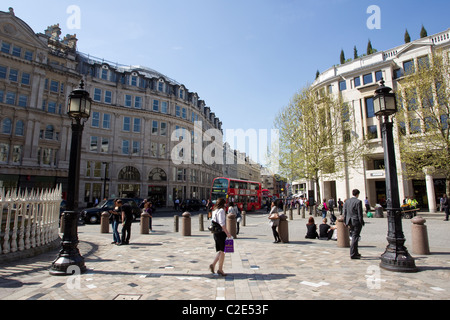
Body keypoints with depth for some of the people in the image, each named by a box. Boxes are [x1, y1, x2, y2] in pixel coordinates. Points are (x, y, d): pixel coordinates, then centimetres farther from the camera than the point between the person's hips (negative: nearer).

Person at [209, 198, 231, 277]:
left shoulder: (214, 211, 12)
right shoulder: (221, 210, -14)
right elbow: (222, 224, -20)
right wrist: (227, 233, -16)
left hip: (215, 233, 8)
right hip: (221, 233, -8)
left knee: (220, 251, 17)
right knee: (222, 251, 4)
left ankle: (213, 264, 7)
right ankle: (220, 269, 12)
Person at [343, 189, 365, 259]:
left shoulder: (347, 201, 6)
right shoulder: (358, 201, -12)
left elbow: (345, 212, 8)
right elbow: (360, 213, -13)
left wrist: (345, 222, 15)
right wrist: (362, 222, -6)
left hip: (350, 222, 6)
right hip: (356, 221, -6)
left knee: (354, 237, 18)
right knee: (355, 237, -1)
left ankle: (356, 253, 28)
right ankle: (353, 254, 1)